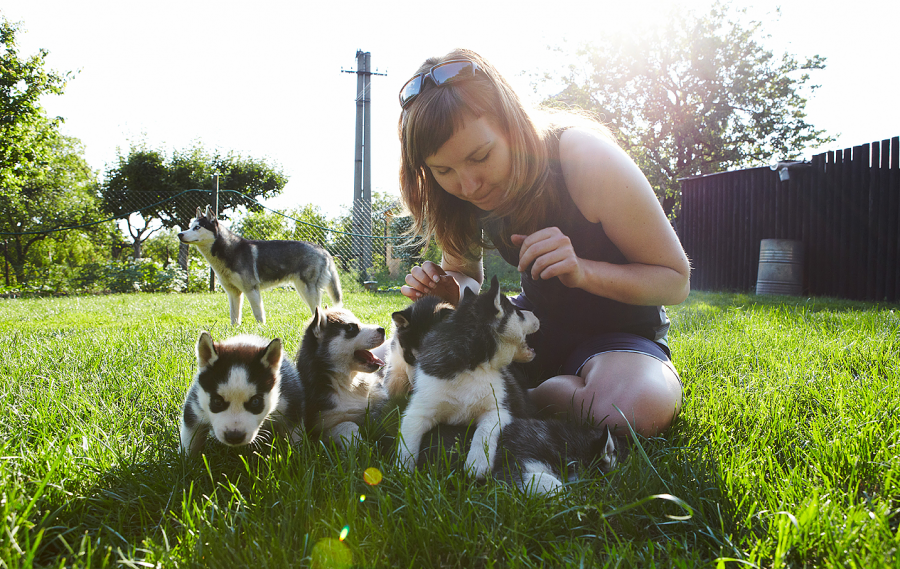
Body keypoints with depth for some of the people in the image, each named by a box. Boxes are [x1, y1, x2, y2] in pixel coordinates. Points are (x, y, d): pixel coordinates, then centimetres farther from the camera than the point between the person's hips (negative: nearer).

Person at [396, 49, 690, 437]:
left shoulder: (585, 158, -27)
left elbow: (676, 280, -18)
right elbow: (465, 272, 5)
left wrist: (581, 271, -36)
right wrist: (452, 293, -20)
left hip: (618, 329, -4)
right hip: (535, 318, 4)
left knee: (638, 407, -38)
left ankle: (531, 394, -8)